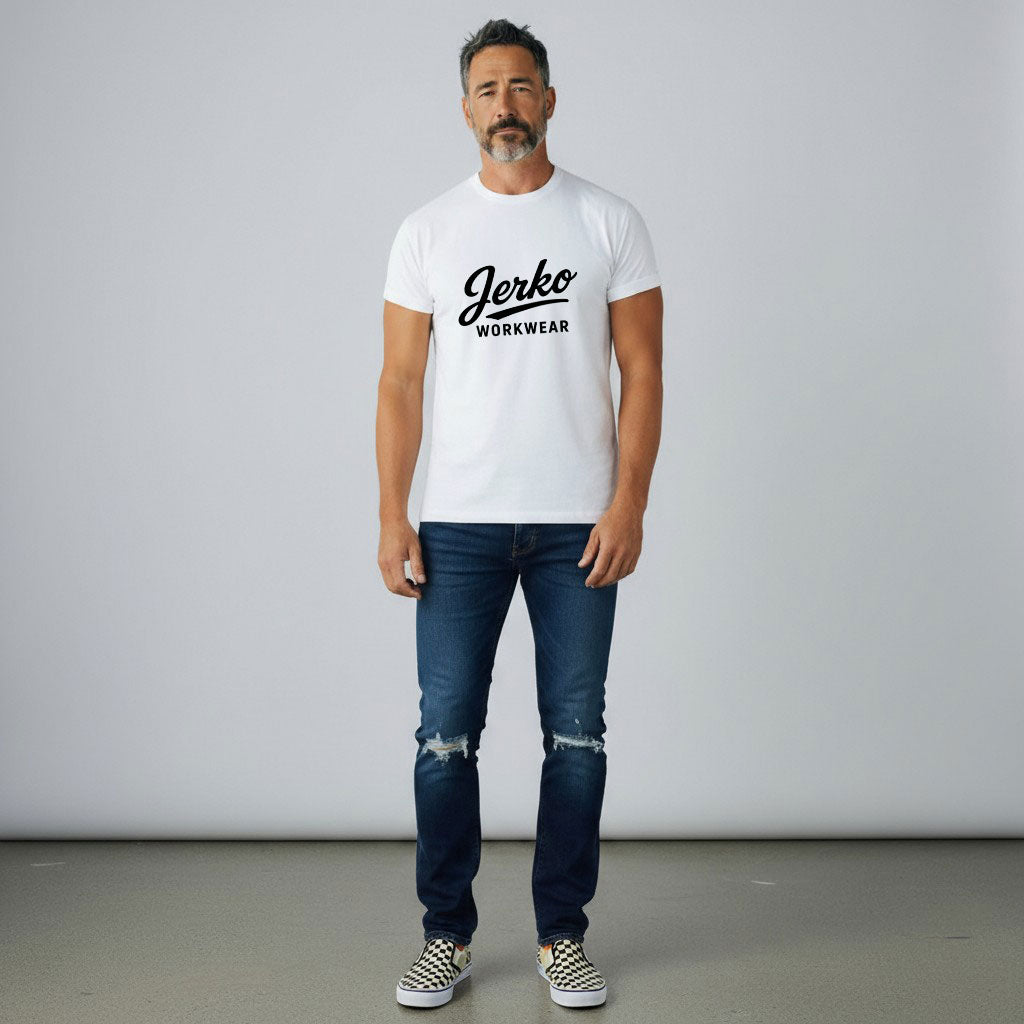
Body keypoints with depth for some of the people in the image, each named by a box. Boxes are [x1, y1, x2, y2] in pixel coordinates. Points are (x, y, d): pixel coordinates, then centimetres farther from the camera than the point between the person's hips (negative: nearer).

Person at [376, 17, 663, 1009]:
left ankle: (562, 935, 20)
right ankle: (446, 935, 18)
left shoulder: (610, 222, 3)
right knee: (446, 730, 3)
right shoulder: (428, 230, 6)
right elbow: (400, 382, 4)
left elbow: (642, 372, 0)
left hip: (577, 521, 0)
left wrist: (627, 505, -10)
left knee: (575, 732, 6)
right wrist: (392, 517, -4)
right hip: (459, 522, 1)